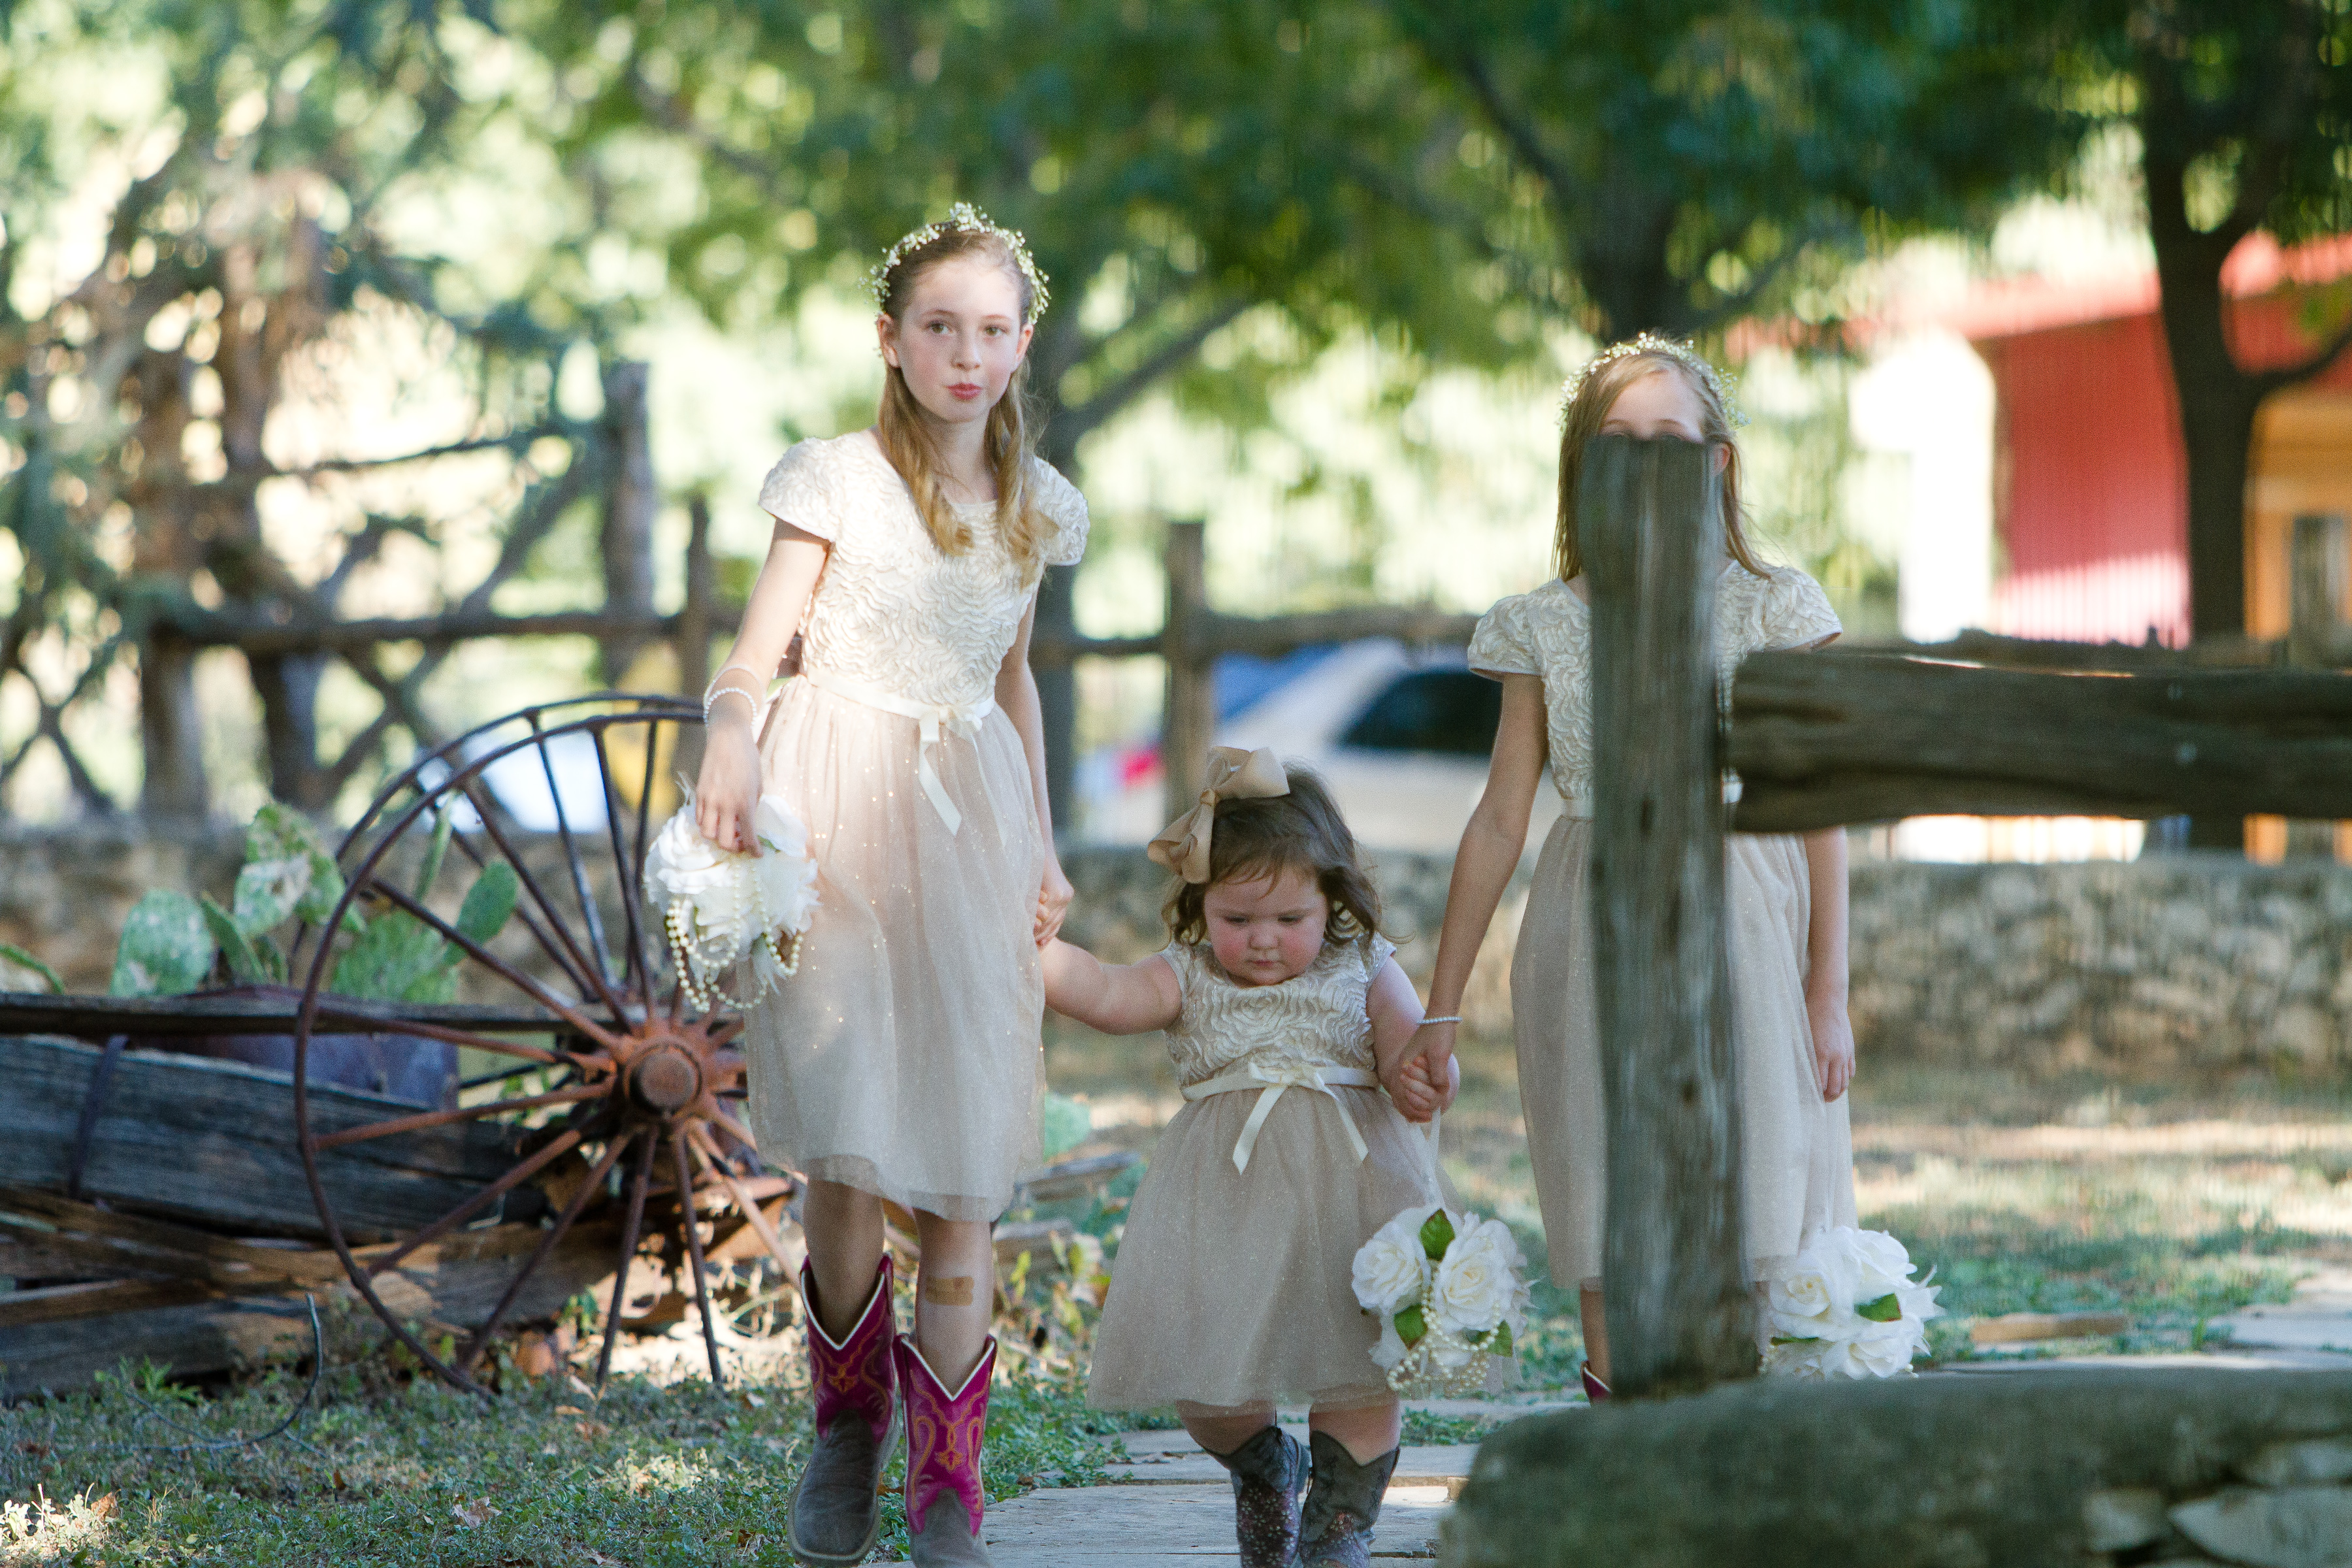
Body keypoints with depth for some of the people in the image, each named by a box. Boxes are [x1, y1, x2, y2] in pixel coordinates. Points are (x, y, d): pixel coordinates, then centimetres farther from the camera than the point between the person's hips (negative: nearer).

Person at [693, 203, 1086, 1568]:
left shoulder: (1035, 506, 10)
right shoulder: (837, 482, -4)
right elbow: (755, 656, -7)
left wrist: (1042, 848, 18)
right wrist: (732, 741, -28)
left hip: (971, 830, 3)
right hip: (840, 811, -3)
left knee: (961, 1163, -1)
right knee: (845, 1146, -6)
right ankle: (849, 1417, 19)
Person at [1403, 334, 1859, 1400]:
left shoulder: (1775, 611, 2)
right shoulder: (1547, 627, 7)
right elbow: (1499, 820, 9)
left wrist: (1829, 996, -3)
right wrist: (1440, 1008, 8)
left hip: (1738, 944, -2)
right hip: (1592, 952, 2)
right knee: (1610, 1274, 0)